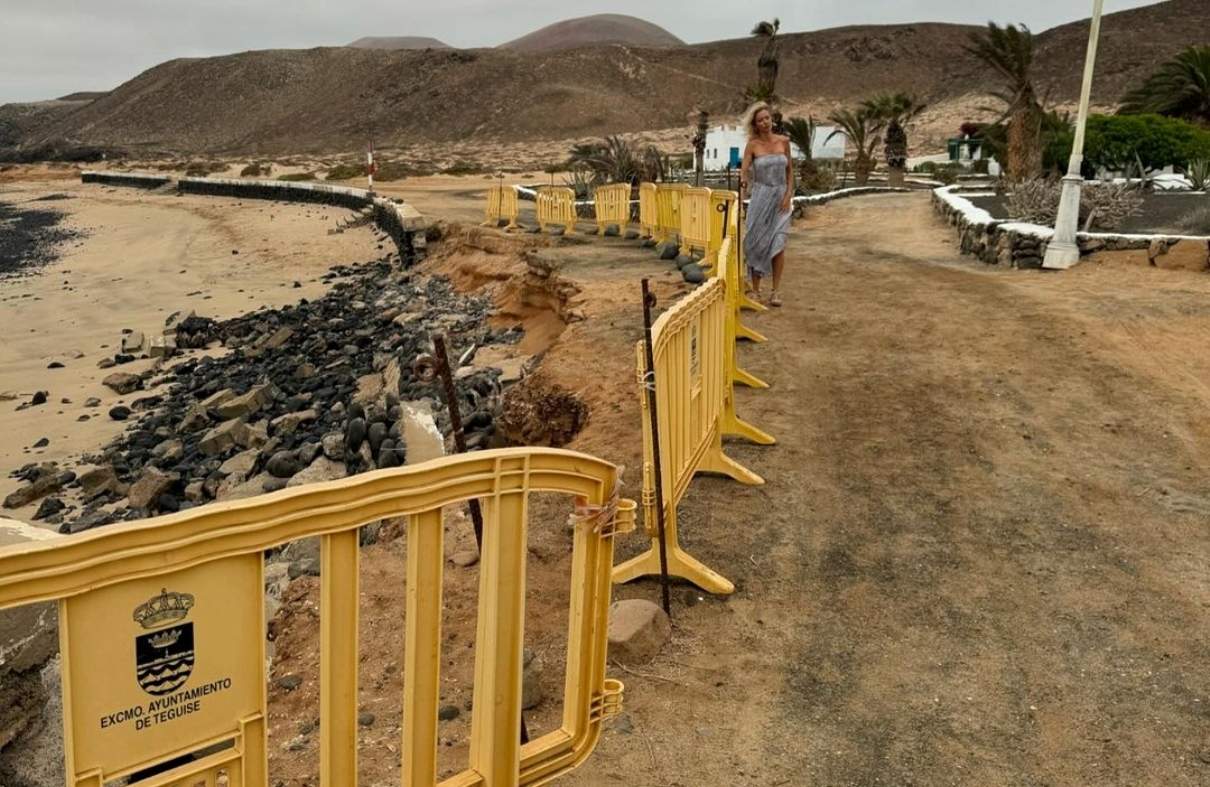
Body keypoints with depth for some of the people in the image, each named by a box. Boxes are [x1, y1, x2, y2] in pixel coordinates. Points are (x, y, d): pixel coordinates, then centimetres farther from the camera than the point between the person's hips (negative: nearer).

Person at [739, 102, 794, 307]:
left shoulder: (784, 141, 3)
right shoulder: (752, 145, -4)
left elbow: (790, 170, 8)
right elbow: (744, 171, -14)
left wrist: (788, 195, -3)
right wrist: (743, 187, -35)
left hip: (781, 197, 2)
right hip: (760, 198, -1)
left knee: (779, 245, -5)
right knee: (757, 244, 2)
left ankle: (775, 291, 3)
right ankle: (755, 290, 12)